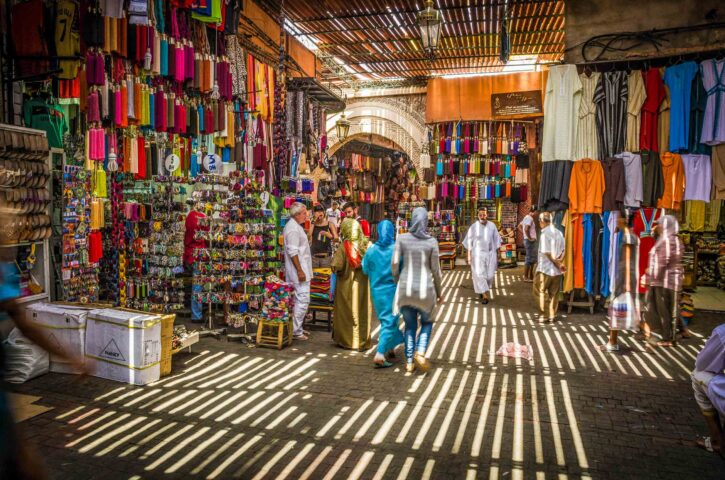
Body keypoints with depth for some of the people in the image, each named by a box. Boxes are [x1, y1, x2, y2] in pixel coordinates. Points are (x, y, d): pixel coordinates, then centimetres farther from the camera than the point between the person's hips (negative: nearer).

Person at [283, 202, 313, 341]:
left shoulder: (295, 226, 16)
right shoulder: (293, 229, -17)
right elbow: (293, 252, -22)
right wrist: (300, 271, -22)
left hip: (300, 270, 11)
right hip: (299, 271, -11)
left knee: (299, 300, 15)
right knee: (303, 300, -8)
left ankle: (297, 328, 23)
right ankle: (295, 331, -2)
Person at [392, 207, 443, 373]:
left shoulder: (402, 238, -4)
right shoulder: (431, 241, -7)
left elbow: (395, 263, -7)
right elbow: (435, 270, -4)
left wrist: (396, 282, 10)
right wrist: (439, 291, 9)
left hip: (405, 288, 1)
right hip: (425, 289, -1)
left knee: (410, 325, 18)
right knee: (427, 322, 21)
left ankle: (409, 362, 16)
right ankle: (420, 353, 0)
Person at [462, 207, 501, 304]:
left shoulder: (492, 226, 1)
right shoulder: (474, 227, -4)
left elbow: (496, 242, 7)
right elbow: (469, 243, -3)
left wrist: (497, 255, 7)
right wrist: (469, 256, -6)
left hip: (490, 254, 2)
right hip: (478, 254, -2)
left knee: (489, 274, 8)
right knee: (479, 274, -7)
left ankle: (483, 290, 33)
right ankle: (485, 295, 0)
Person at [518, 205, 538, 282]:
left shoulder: (526, 217, 16)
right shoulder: (529, 218, -16)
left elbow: (519, 226, 24)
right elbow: (526, 229, -29)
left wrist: (525, 235, 16)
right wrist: (529, 238, -19)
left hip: (531, 241, 10)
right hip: (530, 241, -10)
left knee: (532, 259, 15)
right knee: (529, 259, -6)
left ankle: (531, 276, 21)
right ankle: (526, 277, -1)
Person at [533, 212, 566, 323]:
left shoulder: (544, 234, -16)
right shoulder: (558, 232, 6)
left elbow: (547, 253, -18)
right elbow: (563, 250, 7)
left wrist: (558, 264, -9)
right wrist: (560, 262, 2)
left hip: (545, 269, -7)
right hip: (557, 271, 7)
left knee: (540, 291, 6)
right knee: (554, 293, 13)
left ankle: (545, 315, 7)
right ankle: (552, 315, 19)